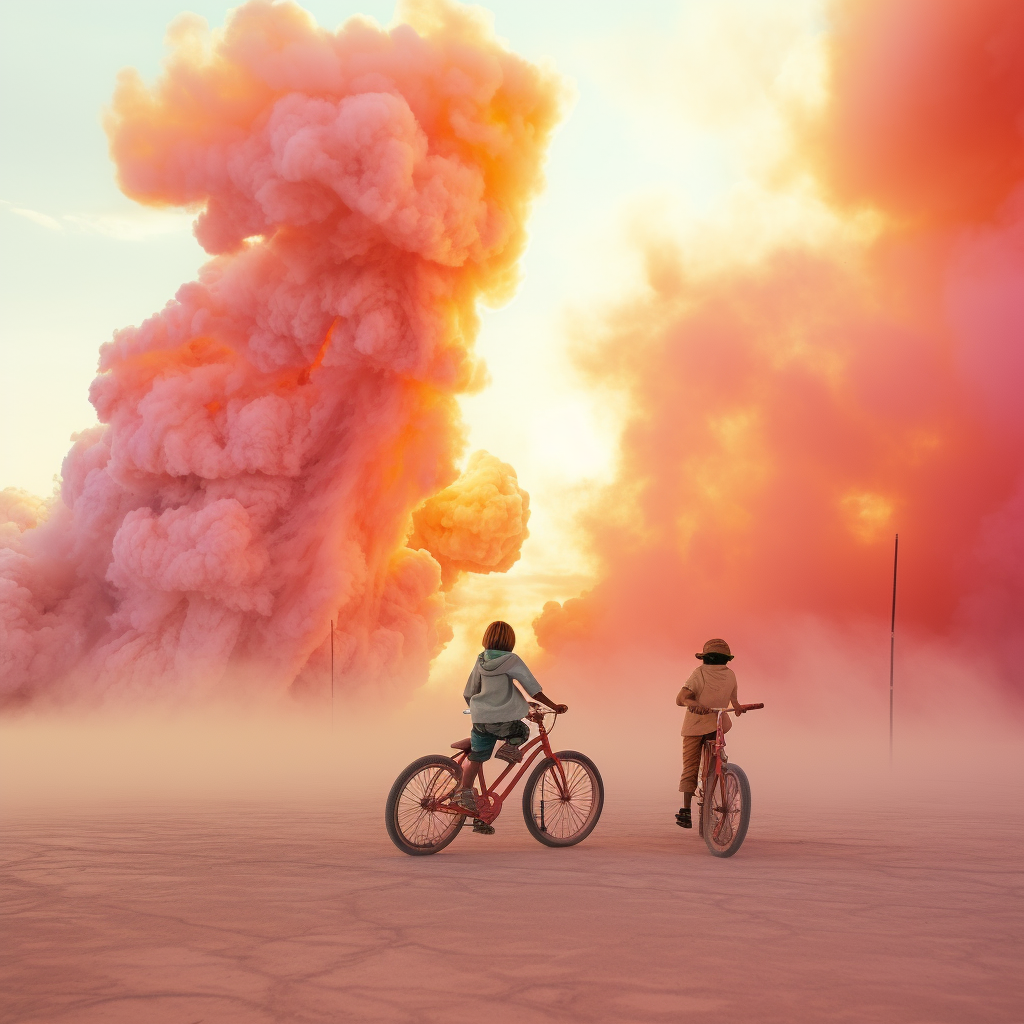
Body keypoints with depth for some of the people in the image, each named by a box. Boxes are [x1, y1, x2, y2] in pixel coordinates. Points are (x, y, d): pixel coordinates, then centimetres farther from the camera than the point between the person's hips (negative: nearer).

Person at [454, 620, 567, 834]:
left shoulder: (481, 662, 11)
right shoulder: (512, 661, -3)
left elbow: (469, 693, 18)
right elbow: (533, 689, -4)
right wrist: (554, 706, 3)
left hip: (480, 719, 4)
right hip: (504, 721, -4)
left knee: (474, 760, 13)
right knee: (522, 732, 24)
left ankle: (465, 793, 9)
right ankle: (509, 747, -3)